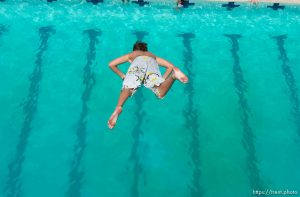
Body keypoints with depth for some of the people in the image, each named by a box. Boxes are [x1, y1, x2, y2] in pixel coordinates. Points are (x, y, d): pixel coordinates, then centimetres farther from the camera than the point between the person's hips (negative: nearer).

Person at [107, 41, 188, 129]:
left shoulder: (131, 54, 43)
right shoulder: (153, 56, 46)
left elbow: (111, 64, 37)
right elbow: (170, 66, 35)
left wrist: (122, 75, 38)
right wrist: (163, 78, 29)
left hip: (138, 62, -1)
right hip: (151, 62, 1)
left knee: (128, 88, -18)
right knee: (160, 93, -17)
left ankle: (118, 108, -45)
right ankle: (174, 74, -40)